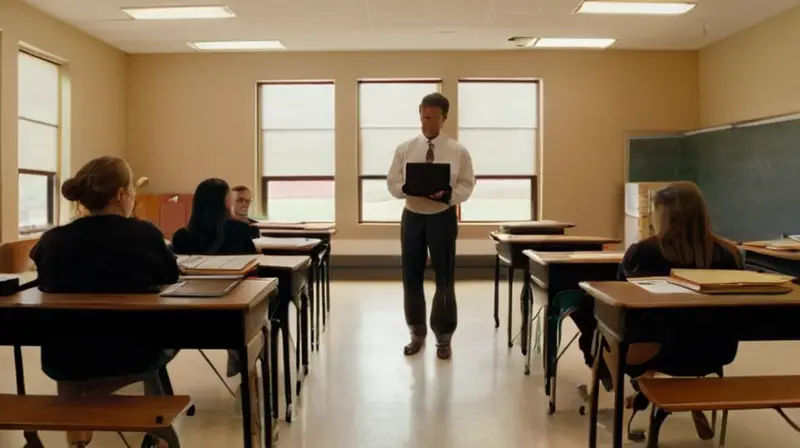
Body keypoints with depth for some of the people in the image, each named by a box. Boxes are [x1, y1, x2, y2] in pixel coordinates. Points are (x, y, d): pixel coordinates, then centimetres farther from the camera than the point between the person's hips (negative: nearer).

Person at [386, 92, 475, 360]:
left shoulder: (458, 152, -2)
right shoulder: (405, 149, 2)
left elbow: (466, 187, -3)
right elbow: (392, 183, 3)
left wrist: (447, 194, -22)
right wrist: (407, 189, -19)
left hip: (443, 217, -2)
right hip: (412, 216, 2)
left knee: (444, 278, 6)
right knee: (411, 277, 9)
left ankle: (443, 338, 21)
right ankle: (417, 334, 26)